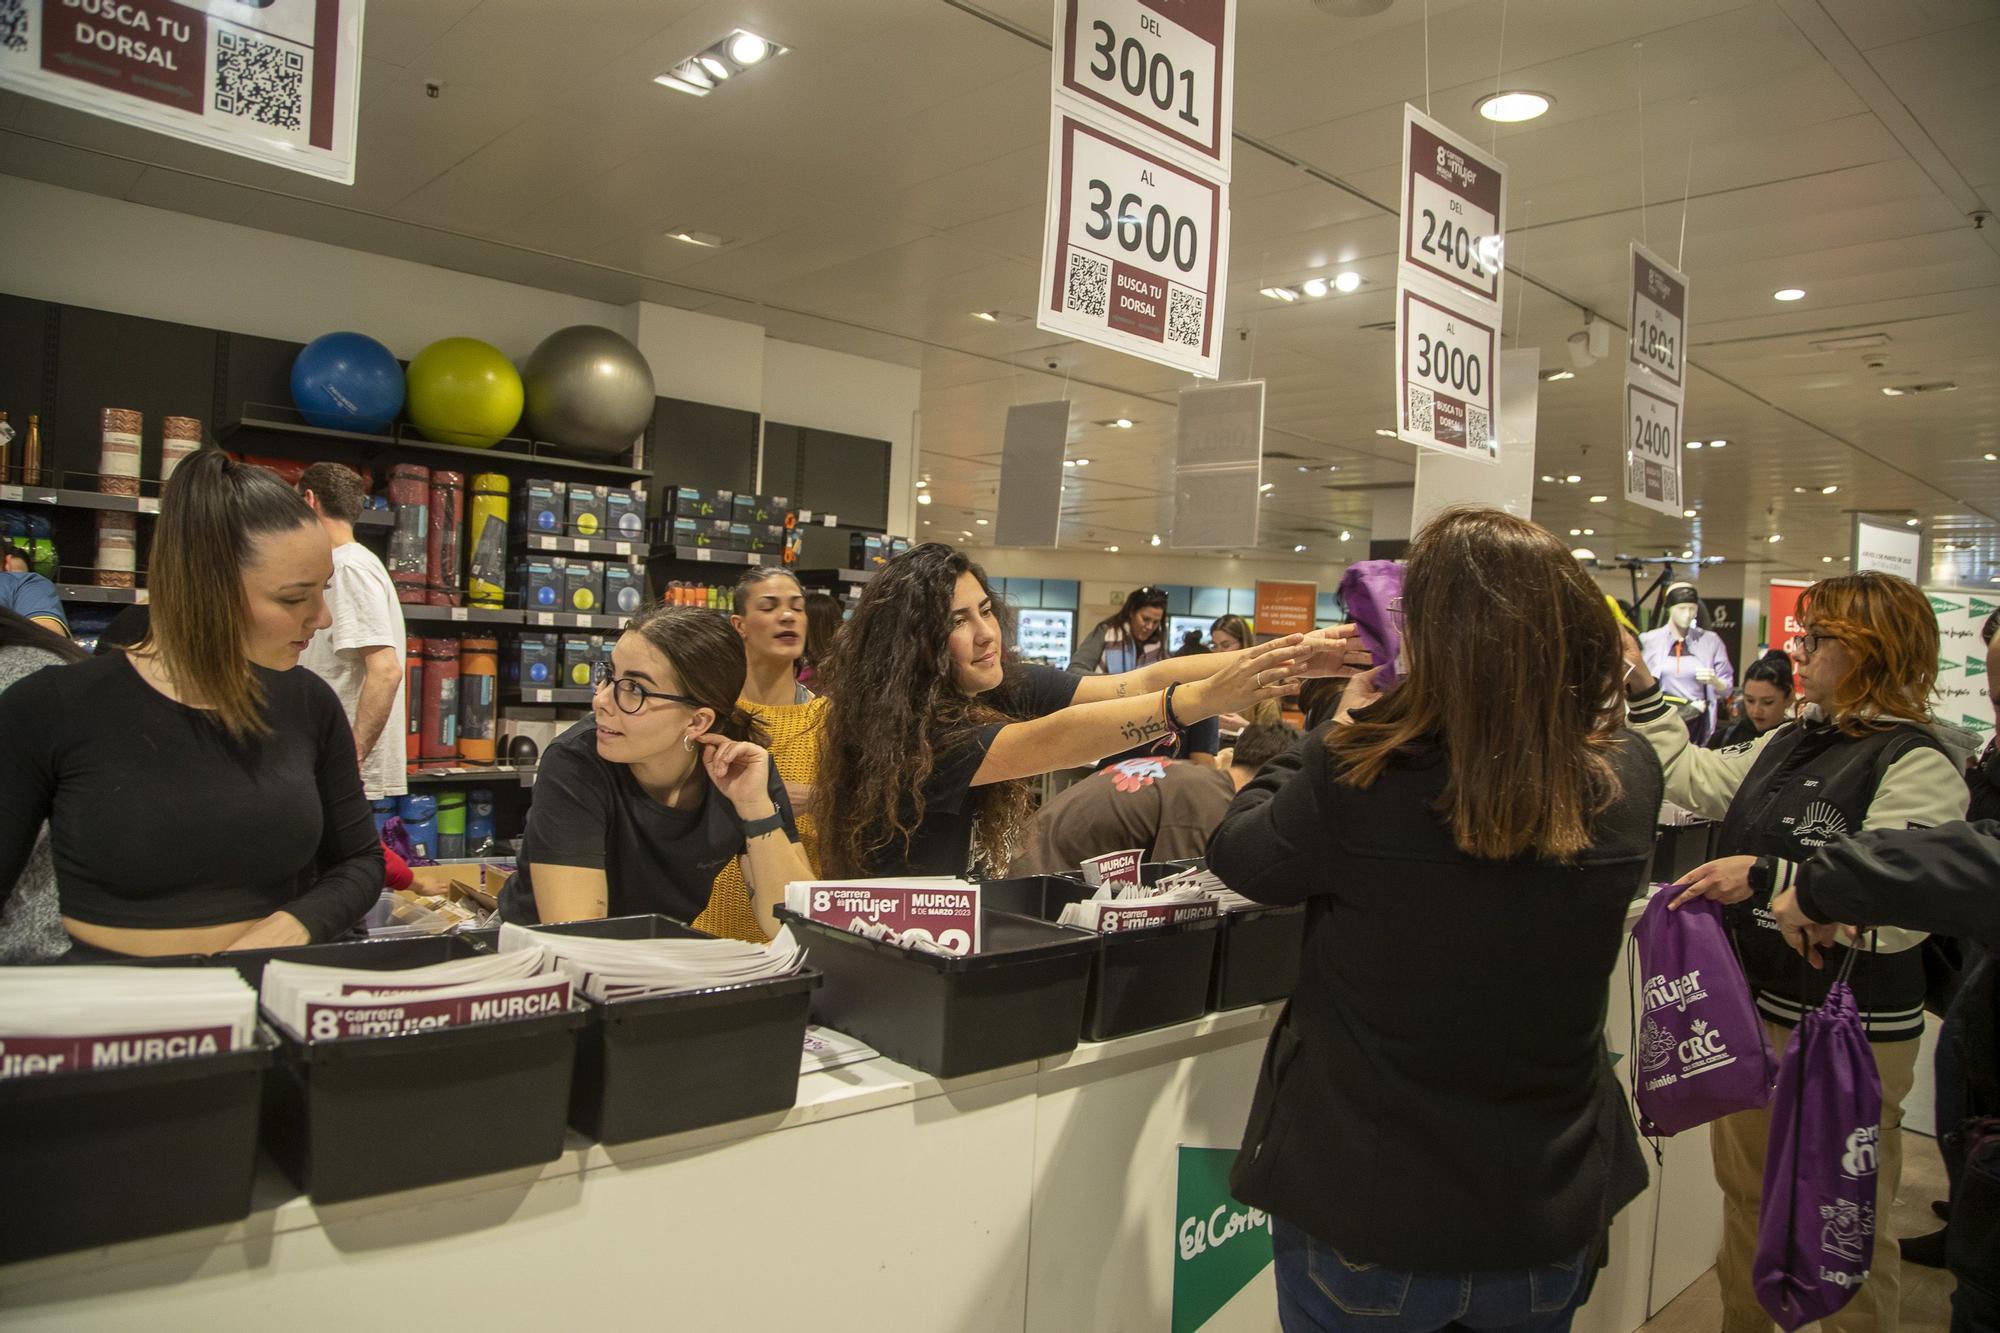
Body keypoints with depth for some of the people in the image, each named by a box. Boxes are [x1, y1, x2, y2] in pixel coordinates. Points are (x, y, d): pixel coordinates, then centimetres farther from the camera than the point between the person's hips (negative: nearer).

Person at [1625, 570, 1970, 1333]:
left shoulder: (1916, 767, -17)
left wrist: (1766, 876, -31)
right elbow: (1693, 779, 15)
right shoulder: (1788, 744, 7)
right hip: (1752, 1012, 8)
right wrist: (1643, 691, 12)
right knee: (1746, 1199, 23)